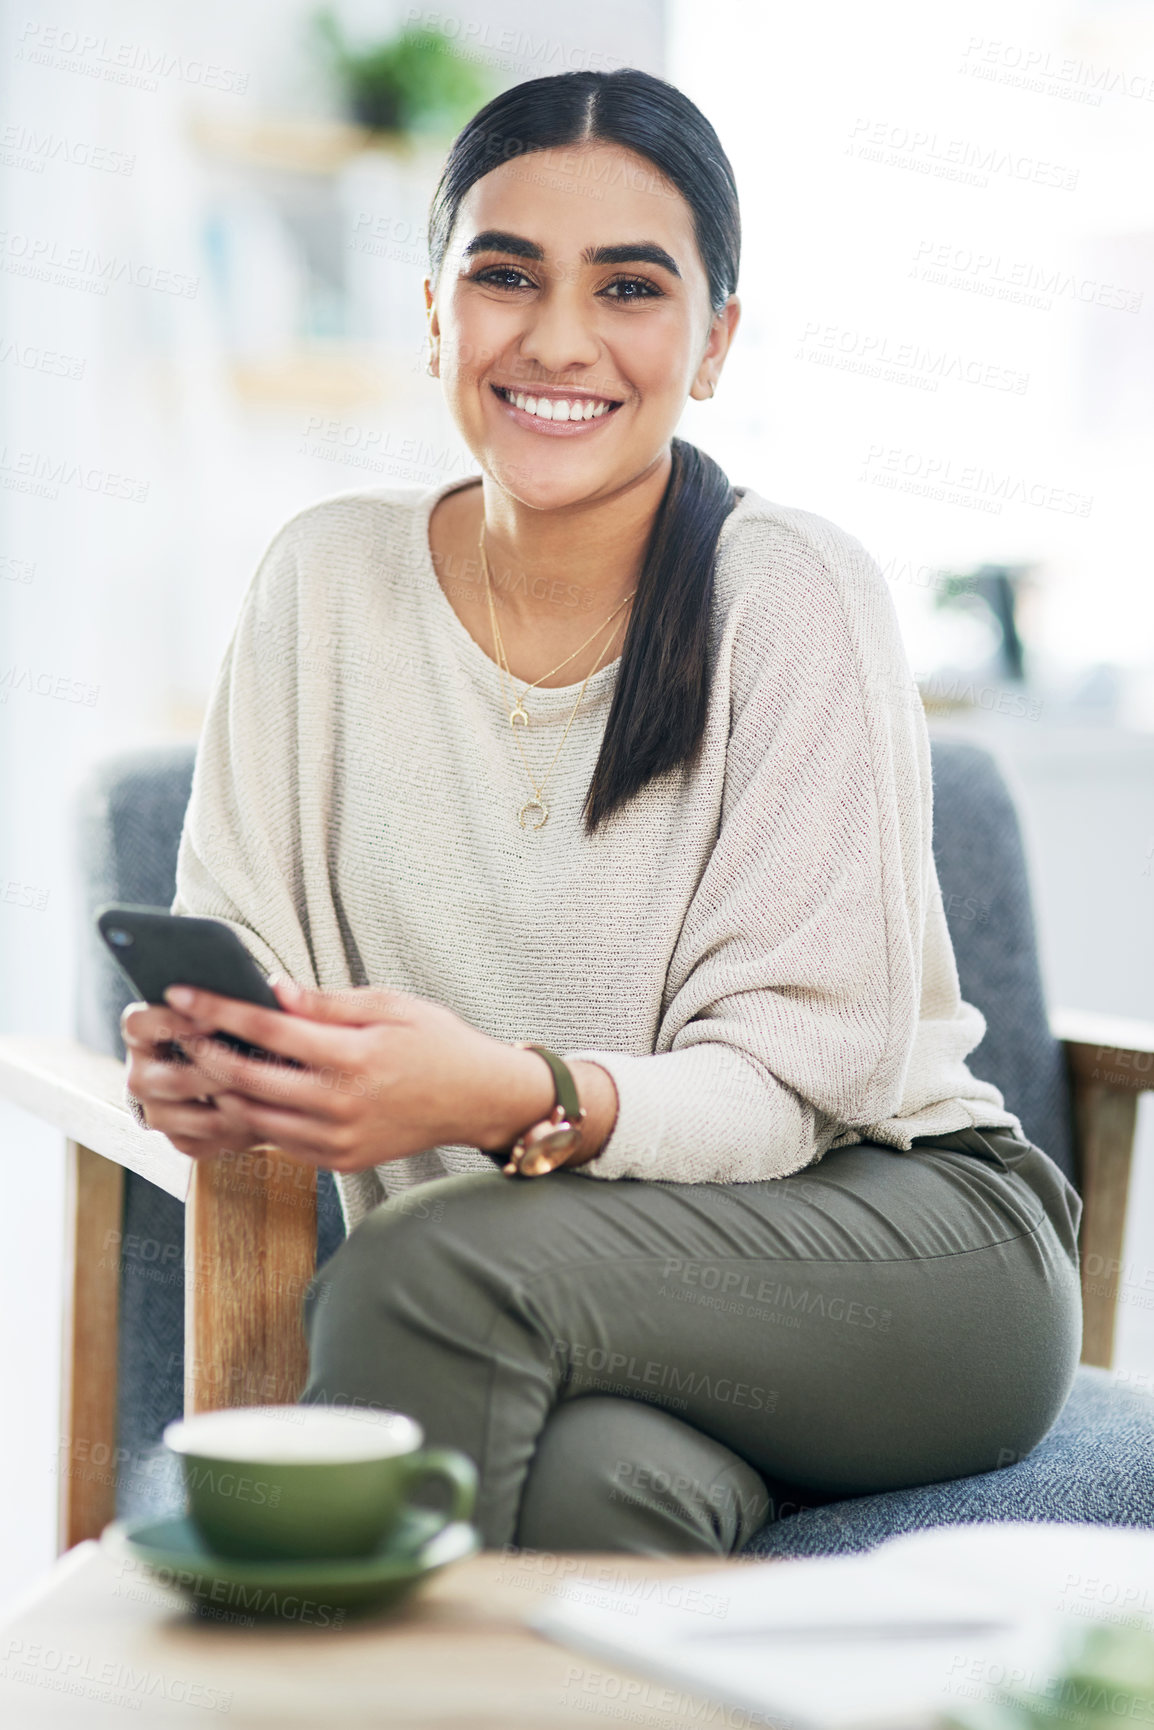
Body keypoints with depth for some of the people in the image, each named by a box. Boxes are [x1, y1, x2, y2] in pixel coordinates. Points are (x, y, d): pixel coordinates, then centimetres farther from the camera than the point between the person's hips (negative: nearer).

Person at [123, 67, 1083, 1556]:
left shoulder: (793, 596, -10)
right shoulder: (331, 580, 2)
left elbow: (790, 1082, -14)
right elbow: (235, 956, 2)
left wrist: (515, 1100, -33)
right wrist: (205, 1060, -23)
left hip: (910, 1239, -1)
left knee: (432, 1266, -30)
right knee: (593, 1479, -36)